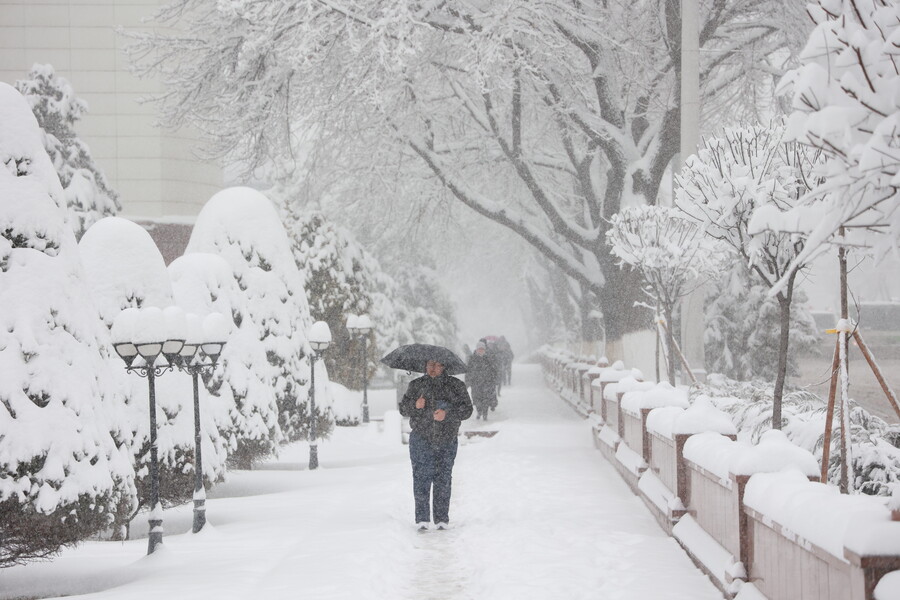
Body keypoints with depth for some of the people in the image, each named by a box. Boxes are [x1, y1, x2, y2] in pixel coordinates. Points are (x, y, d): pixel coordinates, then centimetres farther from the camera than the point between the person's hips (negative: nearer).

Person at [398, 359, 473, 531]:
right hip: (421, 439, 0)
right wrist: (415, 405, -11)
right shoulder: (416, 385, 10)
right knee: (421, 478, -7)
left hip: (446, 441, 0)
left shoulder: (456, 386, 6)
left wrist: (447, 413, -15)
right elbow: (403, 408, 11)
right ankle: (422, 519, -3)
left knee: (443, 479, 2)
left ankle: (442, 519, 10)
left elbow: (467, 409, 1)